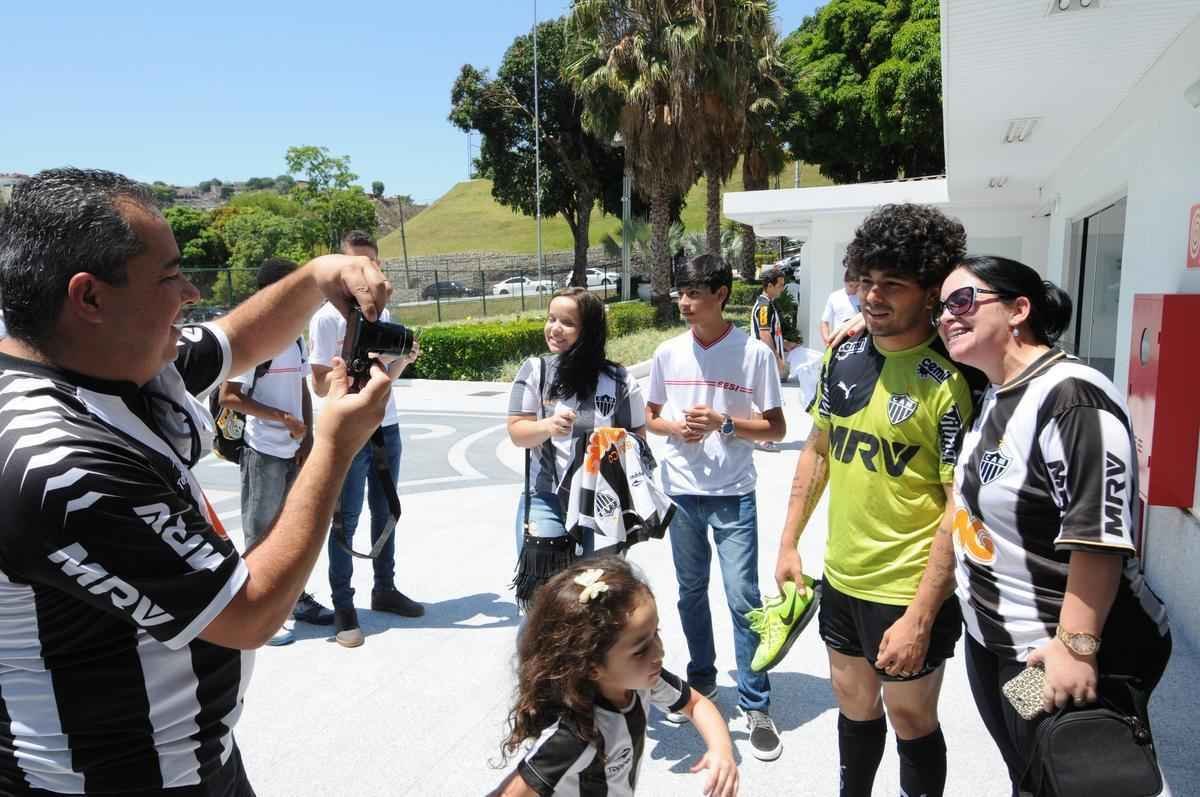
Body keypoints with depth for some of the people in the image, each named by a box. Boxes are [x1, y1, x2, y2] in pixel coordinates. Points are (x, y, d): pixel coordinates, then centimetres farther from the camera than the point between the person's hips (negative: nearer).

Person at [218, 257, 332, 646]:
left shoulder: (296, 339, 9)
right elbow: (228, 397, -15)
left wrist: (307, 437, 3)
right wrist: (283, 418, -18)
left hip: (294, 451, 7)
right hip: (263, 452, -7)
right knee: (261, 534, 4)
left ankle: (297, 598, 32)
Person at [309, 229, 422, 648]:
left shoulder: (384, 314, 10)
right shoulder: (327, 317, -8)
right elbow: (320, 385, -10)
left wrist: (404, 358, -3)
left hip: (387, 427, 6)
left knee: (385, 512, 15)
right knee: (345, 520, 1)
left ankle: (385, 589, 29)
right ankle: (343, 607, 9)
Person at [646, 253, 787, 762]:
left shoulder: (754, 353, -9)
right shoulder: (668, 353, 0)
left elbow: (776, 429, -4)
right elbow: (651, 418, 11)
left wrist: (724, 422, -19)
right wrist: (676, 428, -11)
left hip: (733, 495, -3)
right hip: (680, 491, 4)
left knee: (743, 599, -1)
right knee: (691, 591, 16)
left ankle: (756, 706, 14)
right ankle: (702, 681, 36)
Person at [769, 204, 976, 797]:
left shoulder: (950, 382, -19)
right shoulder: (843, 355, 0)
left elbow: (962, 509, -19)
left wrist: (919, 618, -20)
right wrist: (789, 541, 9)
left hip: (910, 590, -6)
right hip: (840, 577, 6)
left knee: (910, 719, 15)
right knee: (854, 705, 24)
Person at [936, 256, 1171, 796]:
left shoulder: (1071, 396, -22)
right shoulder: (992, 397, 6)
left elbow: (1100, 535, -26)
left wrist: (1076, 646, -26)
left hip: (1066, 661, -8)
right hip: (991, 641, 8)